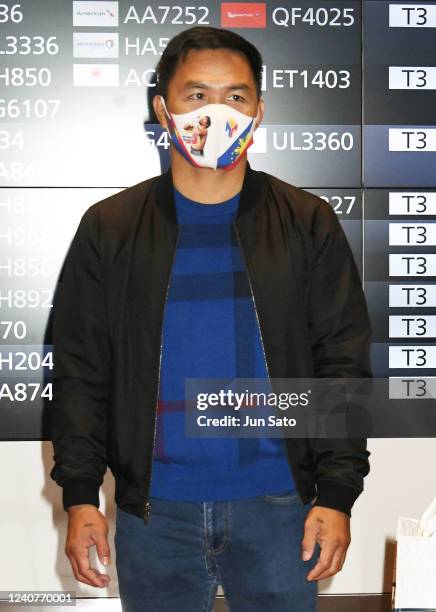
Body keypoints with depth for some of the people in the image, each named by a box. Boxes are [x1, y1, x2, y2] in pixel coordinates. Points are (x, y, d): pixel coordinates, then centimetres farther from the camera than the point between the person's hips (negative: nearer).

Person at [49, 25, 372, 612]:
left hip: (277, 504, 0)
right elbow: (79, 371, 4)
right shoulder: (109, 228, 3)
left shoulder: (308, 224, 2)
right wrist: (80, 495, -2)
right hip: (154, 510, 1)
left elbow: (342, 365, 1)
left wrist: (337, 494, -5)